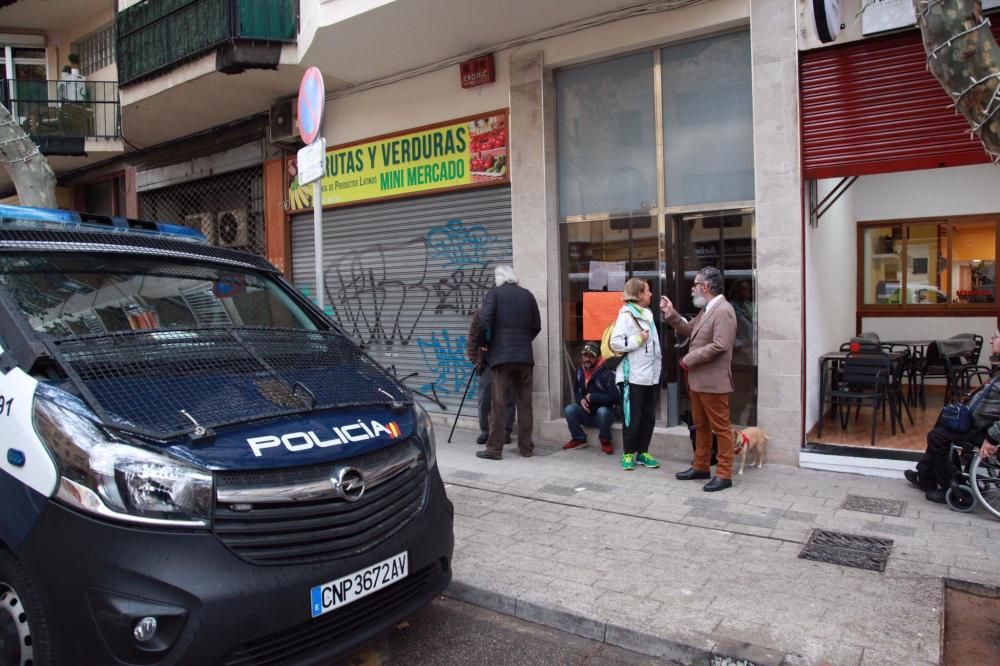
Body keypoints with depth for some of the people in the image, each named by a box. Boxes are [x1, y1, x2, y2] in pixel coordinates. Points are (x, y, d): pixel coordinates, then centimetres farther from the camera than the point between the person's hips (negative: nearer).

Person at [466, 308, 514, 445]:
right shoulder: (480, 315, -5)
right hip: (487, 361, 1)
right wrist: (476, 361, -5)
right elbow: (472, 341, 0)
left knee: (507, 398, 0)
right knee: (483, 398, 0)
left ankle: (506, 431, 11)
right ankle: (484, 431, 13)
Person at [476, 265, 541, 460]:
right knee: (524, 403, 10)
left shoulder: (495, 293, -1)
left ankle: (495, 449, 1)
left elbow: (484, 320, -13)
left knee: (498, 403, 0)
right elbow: (536, 326, 10)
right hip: (525, 356, 4)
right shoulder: (527, 295, 10)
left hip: (501, 356, -3)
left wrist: (487, 342, 2)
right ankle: (526, 447, 15)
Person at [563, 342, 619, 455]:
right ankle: (579, 439, -2)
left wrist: (592, 397, -22)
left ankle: (605, 441, -11)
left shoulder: (606, 373, -20)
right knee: (569, 409, -21)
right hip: (587, 413, 5)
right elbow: (576, 391, 15)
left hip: (604, 413, -5)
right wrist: (581, 400, -9)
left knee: (602, 411, -38)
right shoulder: (580, 371, 1)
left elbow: (614, 397, -29)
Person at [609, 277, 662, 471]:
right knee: (633, 417, -1)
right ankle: (628, 454, 11)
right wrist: (638, 340, -14)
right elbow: (615, 343, -20)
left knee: (649, 417, 10)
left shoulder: (647, 315, 14)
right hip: (633, 377, -7)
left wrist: (658, 371, 15)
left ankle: (642, 452, 21)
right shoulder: (626, 316, -9)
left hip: (651, 376, 7)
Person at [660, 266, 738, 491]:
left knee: (721, 428, 0)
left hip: (713, 381, -10)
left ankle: (724, 475, 7)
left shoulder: (723, 311, -17)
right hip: (697, 380, 10)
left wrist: (689, 359, -17)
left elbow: (719, 346, -25)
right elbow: (689, 330, 21)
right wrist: (671, 314, 9)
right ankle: (701, 467, 29)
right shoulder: (706, 310, 13)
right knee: (701, 426, 18)